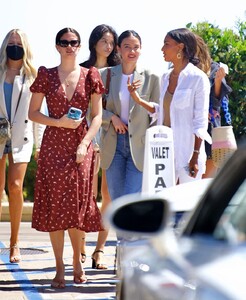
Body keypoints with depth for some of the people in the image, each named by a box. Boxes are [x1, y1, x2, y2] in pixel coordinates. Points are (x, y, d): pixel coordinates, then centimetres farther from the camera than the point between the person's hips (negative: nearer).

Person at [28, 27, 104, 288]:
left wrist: (84, 144, -9)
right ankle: (60, 268, 3)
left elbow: (97, 115, 3)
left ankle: (77, 261, 18)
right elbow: (33, 113, 5)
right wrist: (59, 122, -11)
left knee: (77, 203, -1)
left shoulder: (90, 75, 5)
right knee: (54, 204, -3)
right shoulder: (46, 75, 5)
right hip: (53, 146, 0)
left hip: (80, 146, 0)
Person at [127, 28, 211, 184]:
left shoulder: (198, 78, -10)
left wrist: (196, 157, -15)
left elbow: (200, 121, -11)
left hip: (187, 151, -6)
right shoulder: (166, 77, 10)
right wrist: (138, 99, 3)